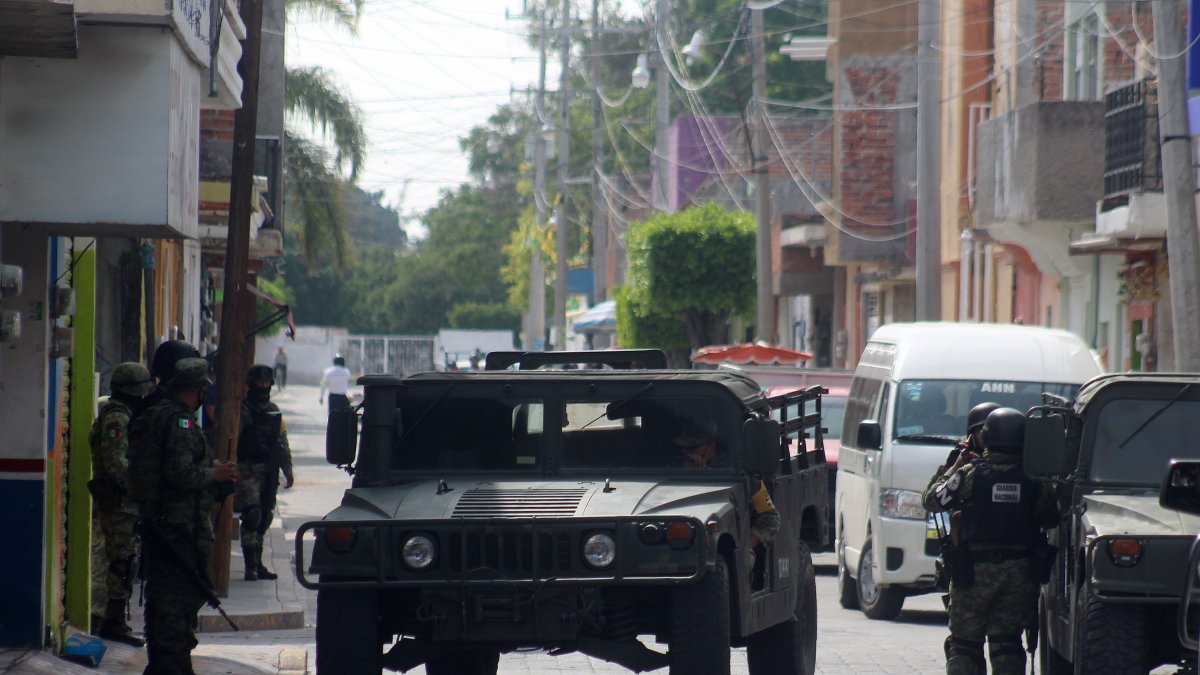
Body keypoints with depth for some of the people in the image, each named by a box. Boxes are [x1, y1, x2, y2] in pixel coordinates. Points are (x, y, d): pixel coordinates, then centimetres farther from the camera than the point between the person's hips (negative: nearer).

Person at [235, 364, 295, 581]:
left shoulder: (274, 411, 17)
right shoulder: (242, 410, -4)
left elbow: (282, 443, 21)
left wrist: (287, 470, 16)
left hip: (269, 471, 7)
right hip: (248, 471, -7)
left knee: (264, 518, 9)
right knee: (252, 515, -15)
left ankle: (257, 564, 17)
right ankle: (251, 566, -15)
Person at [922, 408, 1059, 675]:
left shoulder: (969, 474, -7)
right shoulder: (1035, 480, -3)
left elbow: (932, 499, 3)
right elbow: (1051, 519, 8)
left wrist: (954, 468, 18)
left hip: (974, 572, -1)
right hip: (1019, 572, 1)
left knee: (964, 643, 8)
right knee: (1007, 644, 5)